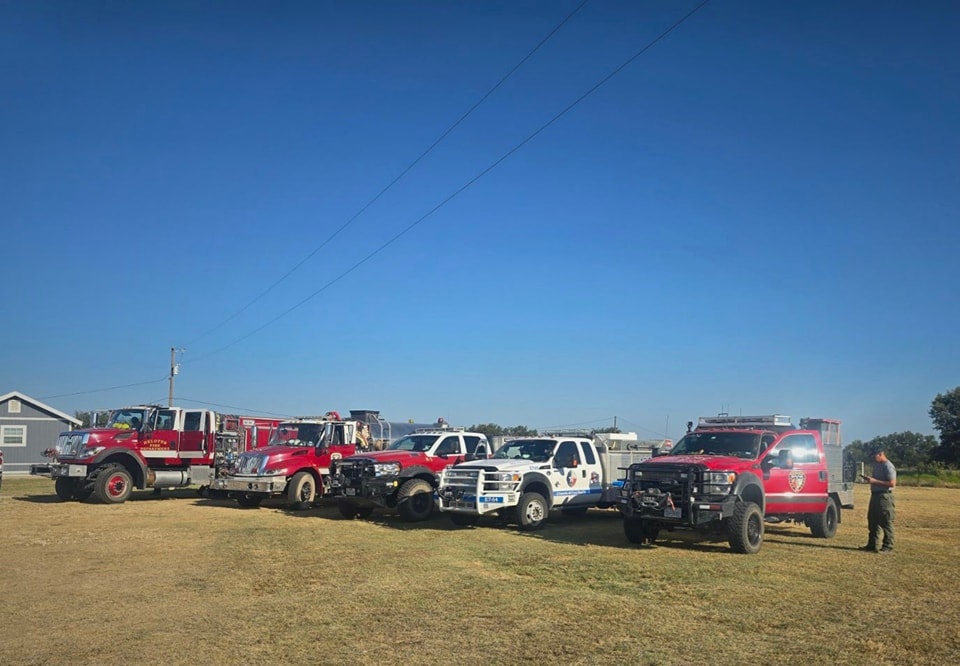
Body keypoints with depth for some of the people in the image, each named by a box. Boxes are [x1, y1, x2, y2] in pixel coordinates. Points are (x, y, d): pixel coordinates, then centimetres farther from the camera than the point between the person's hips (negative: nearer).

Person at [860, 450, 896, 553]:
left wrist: (875, 481, -21)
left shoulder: (888, 466, -13)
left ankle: (887, 546, 1)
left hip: (884, 496, -10)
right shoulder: (876, 465, 16)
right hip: (875, 495, 10)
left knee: (886, 522, -4)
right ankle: (872, 544, 20)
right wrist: (870, 479, 7)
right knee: (872, 520, 13)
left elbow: (892, 483, -21)